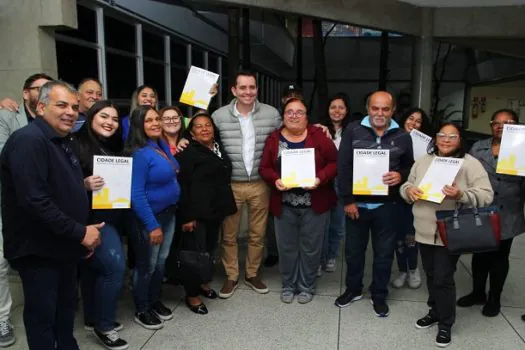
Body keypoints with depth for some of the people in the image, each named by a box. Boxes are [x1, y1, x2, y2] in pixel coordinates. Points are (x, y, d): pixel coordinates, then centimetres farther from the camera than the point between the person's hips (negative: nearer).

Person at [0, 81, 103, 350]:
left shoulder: (63, 142, 12)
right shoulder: (28, 140, -19)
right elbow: (34, 200, -28)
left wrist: (85, 232, 8)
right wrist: (79, 232, -22)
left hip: (64, 245, 9)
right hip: (38, 249, -9)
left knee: (66, 306, 20)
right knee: (42, 316, 6)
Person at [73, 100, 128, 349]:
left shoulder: (113, 148, 12)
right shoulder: (77, 145, -11)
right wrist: (84, 185, -30)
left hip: (111, 217, 8)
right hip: (92, 218, -8)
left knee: (93, 268, 17)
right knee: (114, 266, -12)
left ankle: (93, 319, 29)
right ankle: (103, 325, 5)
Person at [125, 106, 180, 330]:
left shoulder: (163, 146, 4)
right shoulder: (139, 154, -21)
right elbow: (136, 194, -23)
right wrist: (152, 225, -22)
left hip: (168, 213, 8)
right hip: (148, 217, -8)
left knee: (161, 261, 19)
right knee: (147, 265, 7)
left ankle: (155, 301, 37)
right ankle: (141, 310, 25)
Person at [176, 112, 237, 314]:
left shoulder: (219, 148, 12)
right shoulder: (188, 152, -10)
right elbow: (181, 185, -16)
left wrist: (224, 206, 13)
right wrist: (186, 216, -20)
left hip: (215, 208, 7)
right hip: (196, 211, -7)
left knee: (209, 249, 15)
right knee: (195, 251, -2)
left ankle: (202, 282, 35)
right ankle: (192, 294, 14)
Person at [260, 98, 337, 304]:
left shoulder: (318, 136, -3)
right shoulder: (274, 139, 3)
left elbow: (334, 162, -4)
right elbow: (264, 168, 3)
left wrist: (320, 178, -19)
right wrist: (275, 180, -16)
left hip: (314, 204, -1)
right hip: (284, 205, 2)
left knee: (310, 247, 9)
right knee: (286, 247, 12)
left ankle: (306, 286, 28)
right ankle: (288, 285, 31)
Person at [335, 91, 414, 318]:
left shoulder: (403, 137, 1)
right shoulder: (353, 131, -3)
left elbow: (410, 167, 10)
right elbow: (343, 167, -6)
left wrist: (401, 176, -14)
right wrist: (347, 200, -10)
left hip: (386, 205, 1)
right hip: (356, 203, 0)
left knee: (384, 253, 12)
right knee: (353, 250, 15)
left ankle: (379, 295, 31)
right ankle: (353, 289, 36)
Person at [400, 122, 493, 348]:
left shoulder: (470, 164, -8)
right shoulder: (423, 162, 7)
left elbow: (486, 195, -12)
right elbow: (406, 185, 12)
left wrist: (461, 195, -29)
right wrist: (409, 190, -11)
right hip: (425, 231, 5)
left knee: (443, 279, -2)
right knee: (431, 275, 18)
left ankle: (445, 324, 17)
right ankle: (435, 311, 38)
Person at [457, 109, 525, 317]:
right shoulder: (478, 148, 4)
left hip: (506, 217, -2)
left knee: (499, 257, 12)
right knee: (480, 254, 14)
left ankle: (494, 298, 29)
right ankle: (478, 292, 33)